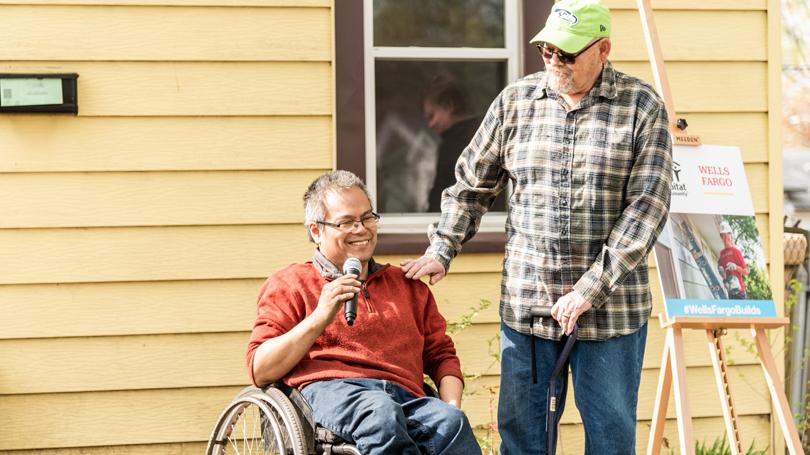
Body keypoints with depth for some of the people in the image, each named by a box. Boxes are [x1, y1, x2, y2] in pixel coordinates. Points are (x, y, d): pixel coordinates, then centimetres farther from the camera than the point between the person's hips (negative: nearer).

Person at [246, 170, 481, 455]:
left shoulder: (408, 285, 32)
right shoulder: (290, 284, 19)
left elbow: (442, 355, 28)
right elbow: (260, 371, 7)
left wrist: (451, 407, 5)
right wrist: (321, 317, -5)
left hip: (406, 398, 3)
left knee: (450, 422, -35)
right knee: (381, 412, -41)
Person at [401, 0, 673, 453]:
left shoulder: (642, 107, -4)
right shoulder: (515, 101, 6)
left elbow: (647, 207, -11)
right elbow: (473, 184, 17)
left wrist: (590, 289, -16)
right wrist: (441, 252, 9)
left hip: (610, 309, -2)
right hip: (525, 305, 2)